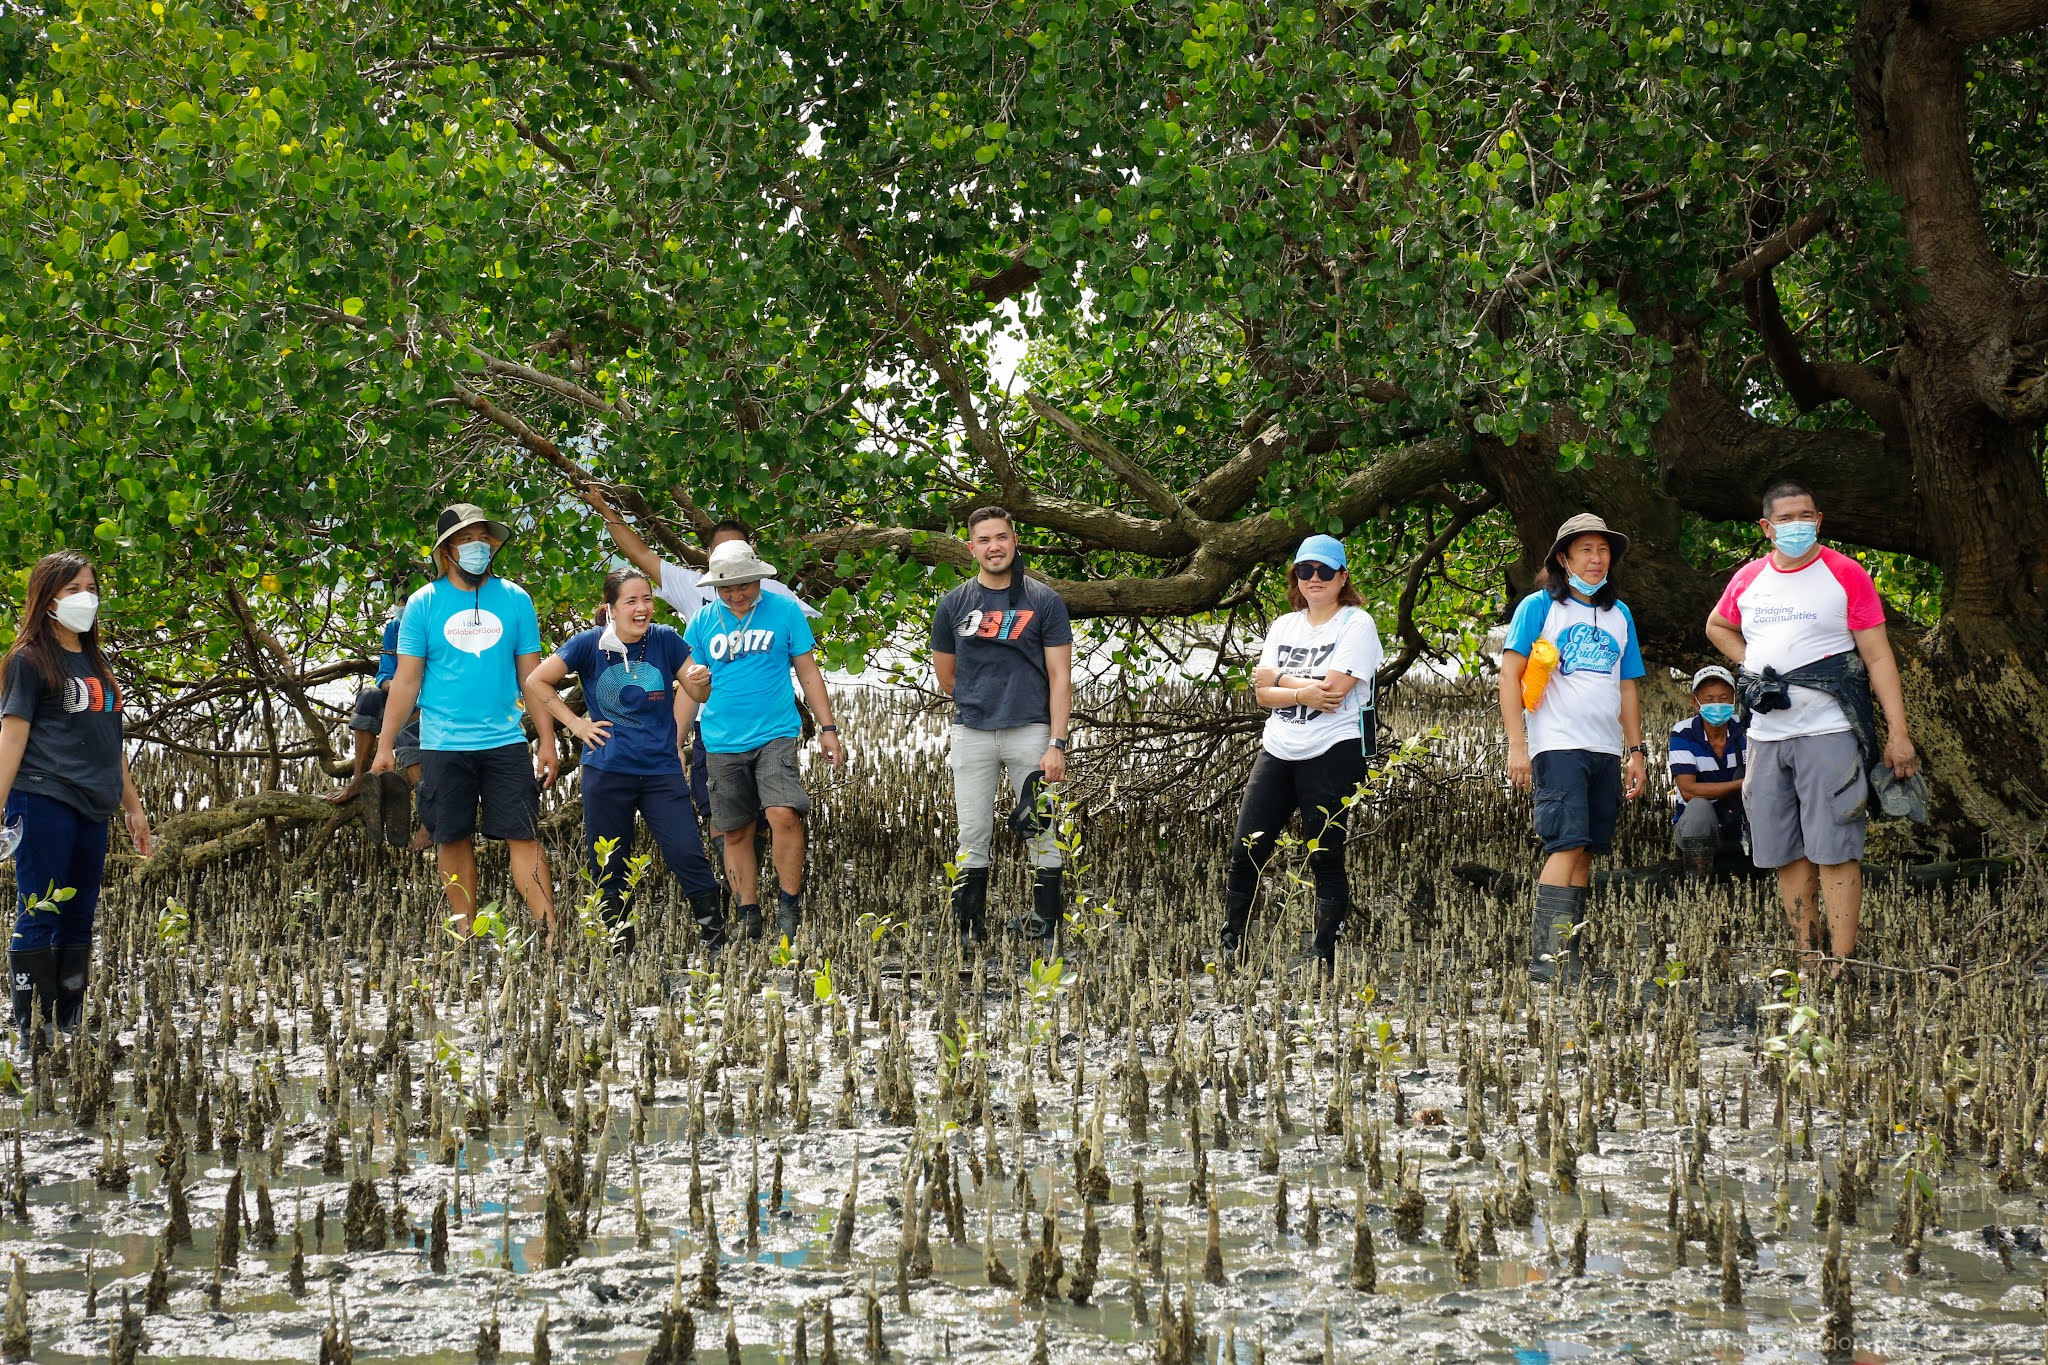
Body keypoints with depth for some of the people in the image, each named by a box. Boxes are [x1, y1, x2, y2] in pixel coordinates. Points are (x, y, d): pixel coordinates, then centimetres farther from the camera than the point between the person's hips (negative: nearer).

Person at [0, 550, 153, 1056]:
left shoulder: (97, 663, 18)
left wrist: (132, 806, 23)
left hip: (92, 807, 7)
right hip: (44, 802, -7)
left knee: (79, 919, 10)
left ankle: (70, 1029, 16)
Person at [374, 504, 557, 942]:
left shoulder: (514, 600, 5)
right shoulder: (423, 604, 2)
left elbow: (532, 676, 9)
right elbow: (406, 680, 3)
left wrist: (548, 742, 5)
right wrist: (385, 746, -2)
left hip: (505, 742, 0)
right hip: (443, 745, 0)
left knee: (524, 836, -5)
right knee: (454, 840, 5)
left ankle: (551, 935, -9)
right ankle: (465, 936, 15)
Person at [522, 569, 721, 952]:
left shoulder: (665, 640, 0)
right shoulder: (590, 644, -3)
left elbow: (697, 694, 9)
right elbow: (536, 683, 4)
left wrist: (701, 681, -15)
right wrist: (575, 723, -1)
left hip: (662, 771, 0)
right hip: (607, 773, 0)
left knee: (686, 855, -12)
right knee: (609, 866, 5)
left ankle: (717, 940, -4)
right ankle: (619, 946, 16)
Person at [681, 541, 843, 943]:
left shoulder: (785, 611, 0)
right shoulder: (702, 621, 6)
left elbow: (808, 673, 6)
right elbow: (690, 687, 12)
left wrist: (828, 729, 3)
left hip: (775, 736, -3)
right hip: (723, 743, 3)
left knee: (784, 815, -20)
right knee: (736, 833, 5)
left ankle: (790, 904, -5)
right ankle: (749, 917, 16)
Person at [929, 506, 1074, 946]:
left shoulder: (1044, 602, 1)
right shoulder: (954, 605, 7)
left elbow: (1060, 677, -4)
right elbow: (945, 676, 18)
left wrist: (1057, 744, -12)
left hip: (1030, 731, -2)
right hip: (972, 734, 2)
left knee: (1042, 832, -1)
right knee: (973, 835, 3)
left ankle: (1047, 926, 4)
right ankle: (970, 934, 8)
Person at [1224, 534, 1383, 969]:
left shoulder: (1356, 624, -3)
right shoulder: (1284, 626, 16)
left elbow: (1333, 689, -15)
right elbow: (1262, 692, 6)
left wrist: (1278, 677, -4)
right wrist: (1302, 693, -12)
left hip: (1333, 754, -6)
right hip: (1277, 751, 6)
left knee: (1325, 860, -2)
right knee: (1246, 853, 1)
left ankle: (1323, 961, 3)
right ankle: (1230, 953, 8)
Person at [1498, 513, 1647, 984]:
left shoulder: (1618, 615, 18)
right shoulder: (1539, 607, 0)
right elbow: (1510, 675, -4)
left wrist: (1637, 750, 16)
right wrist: (1517, 746, -12)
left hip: (1605, 751, 6)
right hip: (1557, 746, -6)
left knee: (1587, 850, 4)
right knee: (1568, 845, -16)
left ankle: (1568, 956, 7)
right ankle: (1547, 959, -19)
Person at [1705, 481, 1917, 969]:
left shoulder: (1846, 575, -1)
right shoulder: (1747, 580, 11)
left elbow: (1878, 657, -3)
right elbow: (1717, 626, 32)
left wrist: (1898, 733, -9)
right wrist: (1749, 664, 13)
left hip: (1828, 732, -5)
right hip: (1766, 734, 5)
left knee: (1834, 851, -9)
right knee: (1787, 854, 6)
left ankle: (1841, 965, -11)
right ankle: (1808, 958, 13)